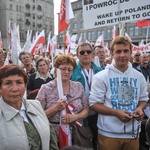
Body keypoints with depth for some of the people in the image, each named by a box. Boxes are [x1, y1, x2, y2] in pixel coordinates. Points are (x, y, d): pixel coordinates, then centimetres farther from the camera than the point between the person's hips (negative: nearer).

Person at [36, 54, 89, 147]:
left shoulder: (79, 86, 2)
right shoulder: (46, 88, -7)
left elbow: (86, 110, 3)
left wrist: (75, 117, -15)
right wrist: (56, 108, -22)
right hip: (54, 135, -3)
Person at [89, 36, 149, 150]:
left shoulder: (139, 77, 4)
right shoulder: (101, 77, -8)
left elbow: (143, 99, 14)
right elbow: (94, 103, -9)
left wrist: (140, 108, -8)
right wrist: (116, 112, -20)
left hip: (133, 133, 4)